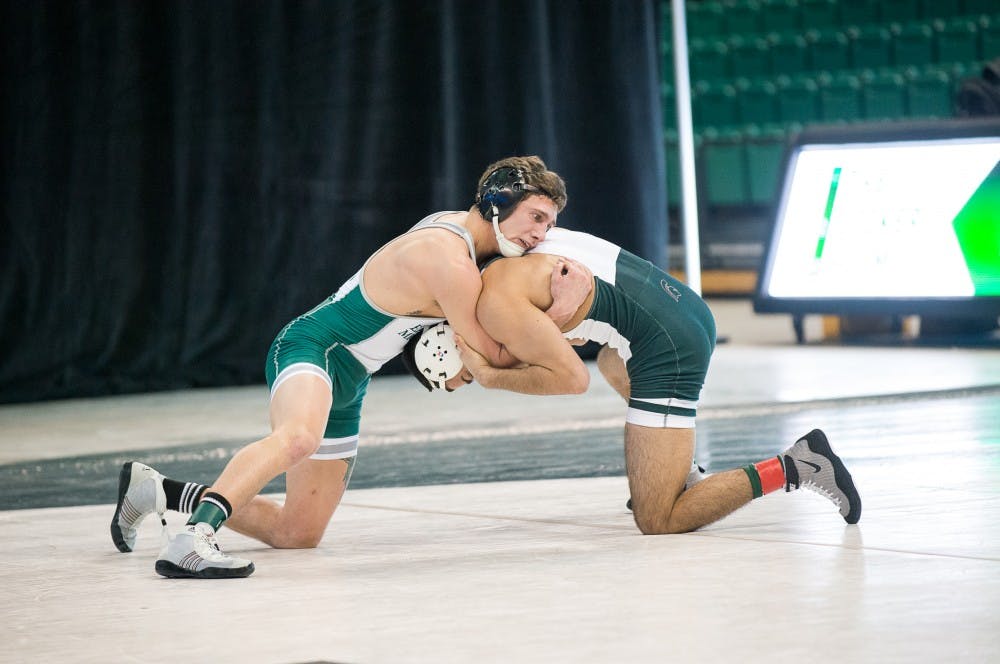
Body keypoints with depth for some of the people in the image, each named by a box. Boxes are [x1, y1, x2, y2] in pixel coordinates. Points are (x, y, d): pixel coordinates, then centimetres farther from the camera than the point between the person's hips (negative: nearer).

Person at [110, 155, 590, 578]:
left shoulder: (453, 224, 7)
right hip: (311, 347, -10)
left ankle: (157, 491, 22)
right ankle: (192, 537, -58)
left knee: (299, 533, 11)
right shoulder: (450, 265, -22)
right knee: (299, 436, -46)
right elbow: (494, 357, -12)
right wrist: (554, 316, -13)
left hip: (343, 387, 10)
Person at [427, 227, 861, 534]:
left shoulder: (495, 304, -11)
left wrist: (491, 378, -6)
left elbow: (572, 379, -15)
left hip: (667, 347, -10)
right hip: (692, 311, 10)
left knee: (657, 522, -7)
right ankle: (683, 479, 35)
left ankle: (795, 468, -12)